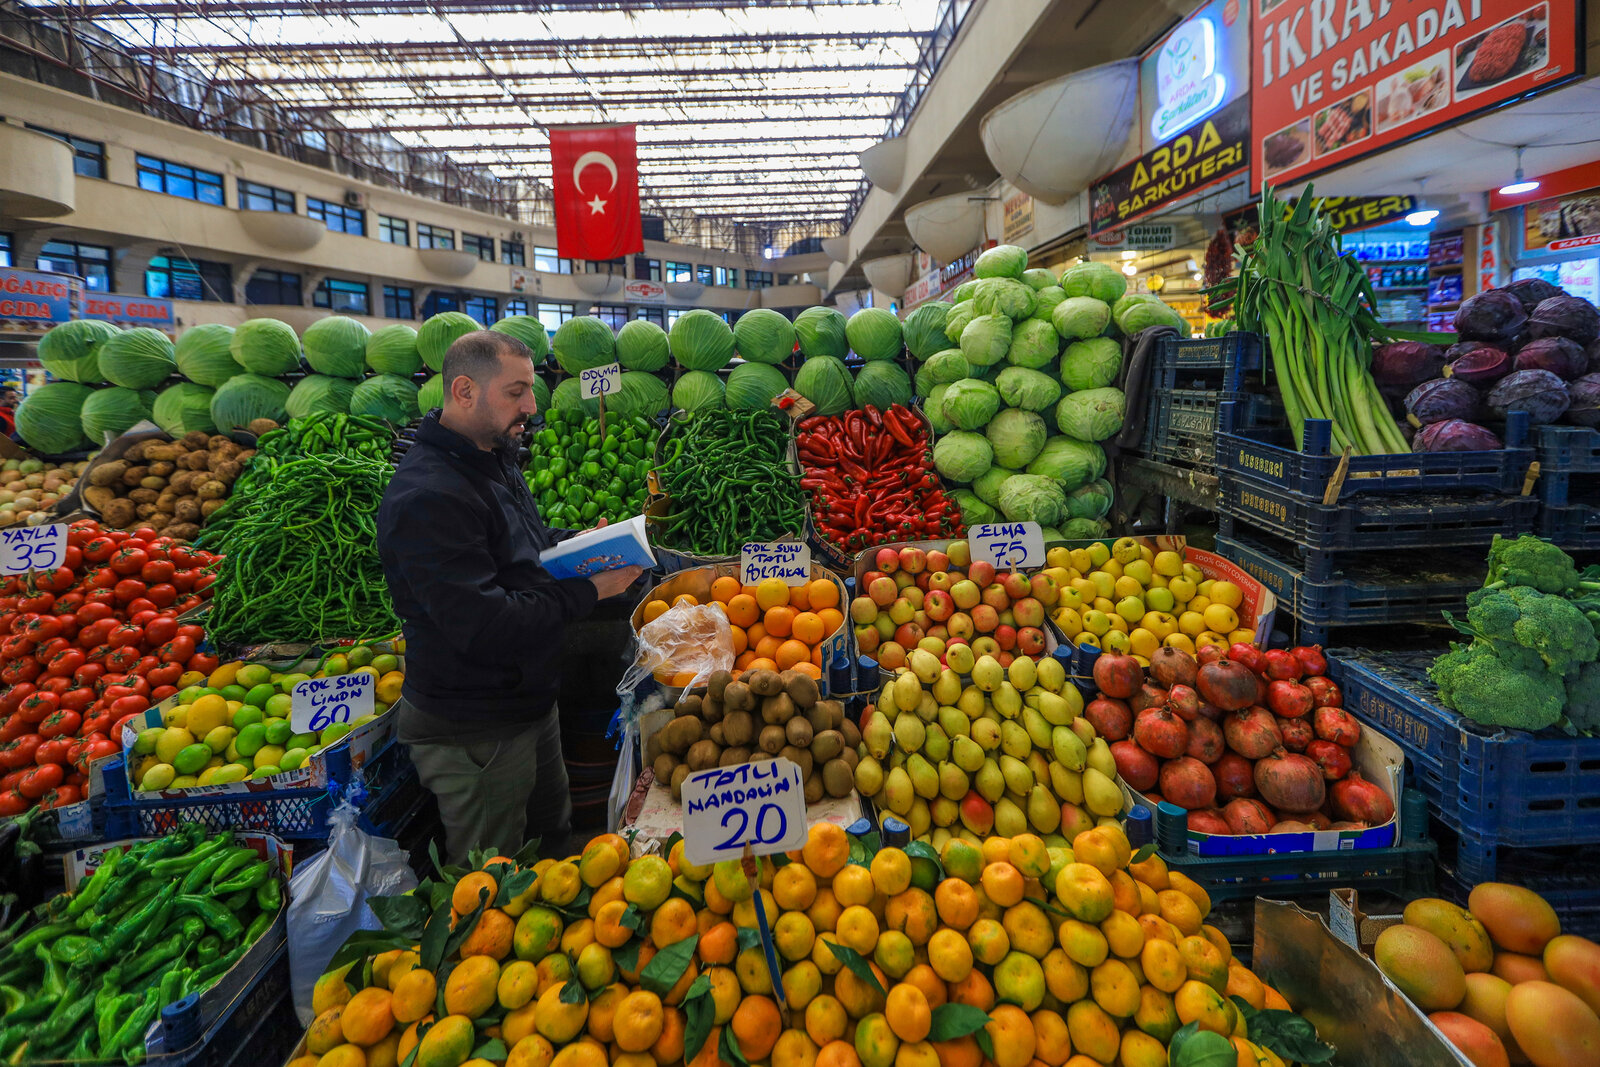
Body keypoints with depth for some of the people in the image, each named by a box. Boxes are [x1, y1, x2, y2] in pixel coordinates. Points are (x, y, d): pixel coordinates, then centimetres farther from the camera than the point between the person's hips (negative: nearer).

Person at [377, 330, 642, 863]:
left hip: (529, 706, 10)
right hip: (475, 733, -10)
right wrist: (590, 591, -23)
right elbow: (484, 628, -31)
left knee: (555, 831, 27)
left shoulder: (495, 459, 6)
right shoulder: (427, 497, -27)